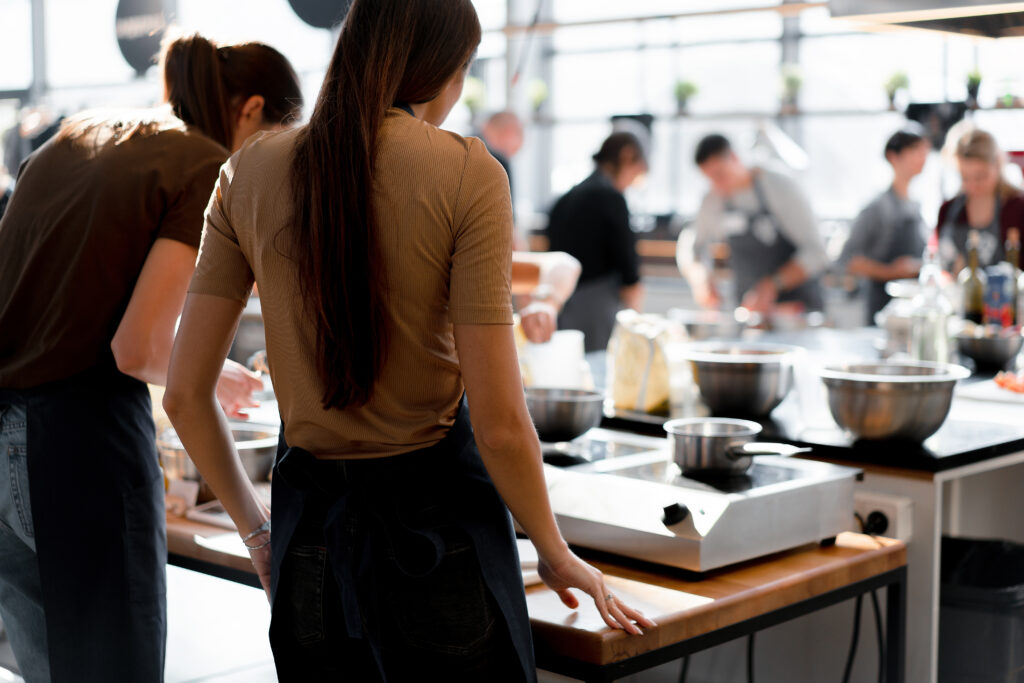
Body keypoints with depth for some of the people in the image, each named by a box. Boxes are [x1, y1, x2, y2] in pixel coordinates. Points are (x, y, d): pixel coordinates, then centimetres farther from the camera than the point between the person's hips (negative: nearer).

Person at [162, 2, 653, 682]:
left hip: (311, 521, 4)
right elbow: (500, 424, -14)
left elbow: (186, 395, 1)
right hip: (436, 512, -4)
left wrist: (255, 526, 16)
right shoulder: (467, 173, -12)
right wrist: (557, 555, 2)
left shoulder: (250, 172, 0)